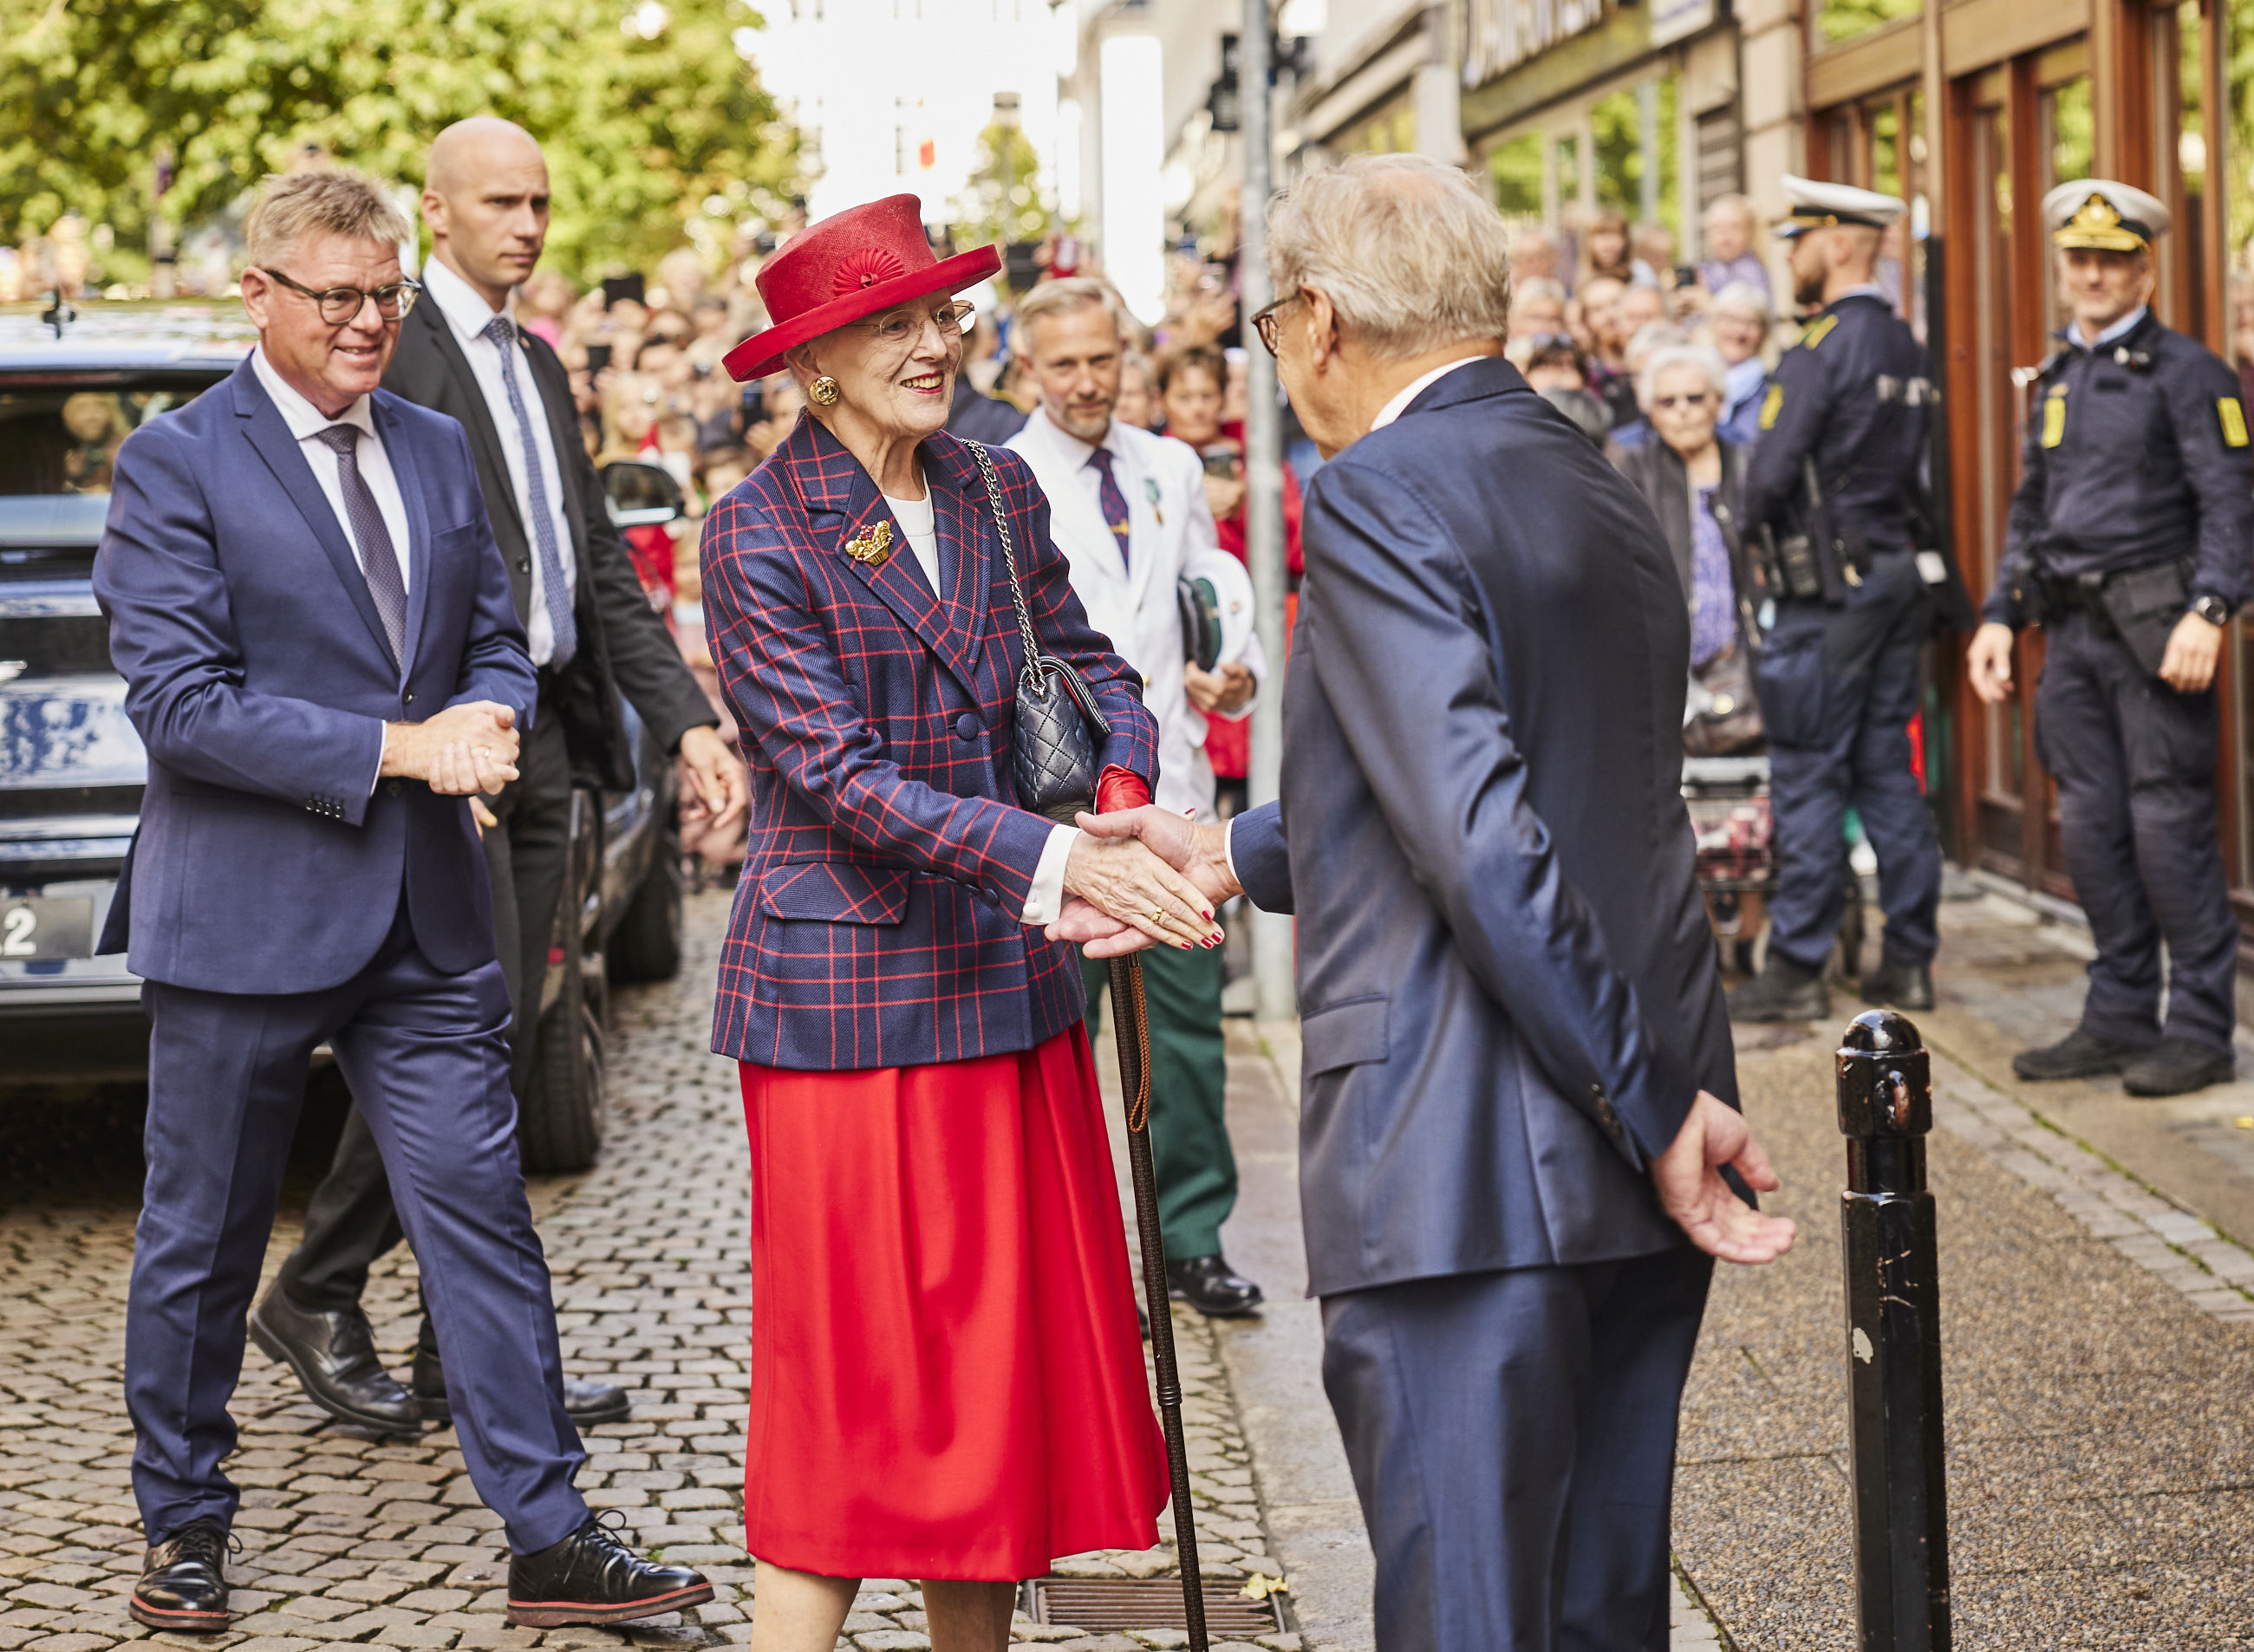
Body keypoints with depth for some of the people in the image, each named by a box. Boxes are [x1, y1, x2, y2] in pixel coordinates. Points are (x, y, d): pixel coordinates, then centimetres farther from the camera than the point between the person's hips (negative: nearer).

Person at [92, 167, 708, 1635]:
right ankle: (184, 1527, 26)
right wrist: (399, 748, -18)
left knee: (481, 1212, 2)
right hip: (244, 912, -4)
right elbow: (178, 701, -15)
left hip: (427, 911, 4)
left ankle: (553, 1539, 7)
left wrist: (487, 720, -8)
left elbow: (496, 639, 17)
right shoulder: (176, 465, -7)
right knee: (201, 1240, 9)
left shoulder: (438, 450, 12)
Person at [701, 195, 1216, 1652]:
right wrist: (1066, 862, -26)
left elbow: (1089, 667, 11)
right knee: (853, 1368, -1)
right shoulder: (758, 537, -12)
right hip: (848, 996, -6)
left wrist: (1124, 797, -12)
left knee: (1008, 1350, 10)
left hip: (1007, 985, 6)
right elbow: (844, 778, -18)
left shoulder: (998, 493, 8)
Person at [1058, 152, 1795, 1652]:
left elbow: (1480, 842, -21)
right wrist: (1233, 858, 28)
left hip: (1467, 1177, -9)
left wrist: (1653, 1107, -17)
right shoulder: (1605, 493, 16)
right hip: (1637, 1183, 9)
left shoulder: (1378, 499, -11)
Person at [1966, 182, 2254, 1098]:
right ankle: (2121, 1017, 18)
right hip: (2072, 633, 7)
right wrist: (2000, 616, 14)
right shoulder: (2056, 380, 17)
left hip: (2153, 630, -7)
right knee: (2091, 828, 9)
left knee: (2168, 826, -6)